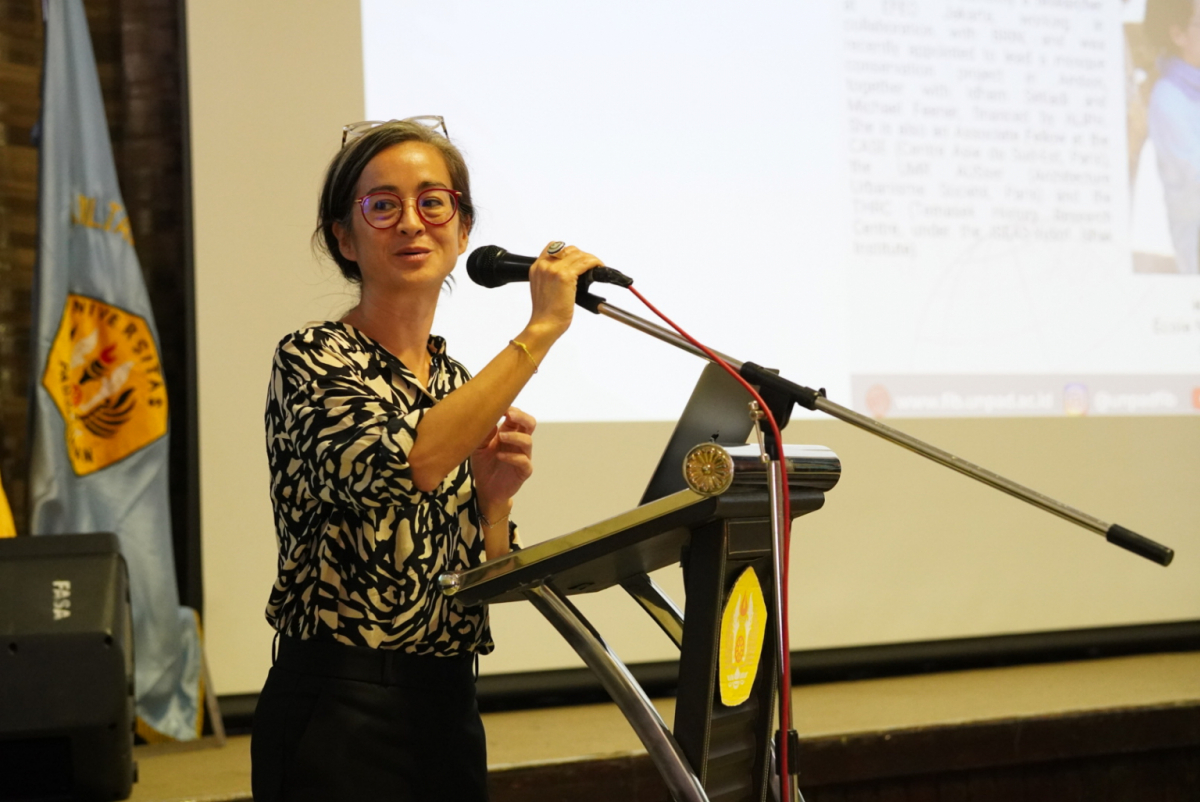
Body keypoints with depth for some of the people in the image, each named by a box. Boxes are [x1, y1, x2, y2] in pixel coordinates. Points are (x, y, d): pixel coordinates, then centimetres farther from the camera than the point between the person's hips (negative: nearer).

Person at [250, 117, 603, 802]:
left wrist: (493, 496, -6)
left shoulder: (457, 382, 11)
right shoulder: (312, 360, -8)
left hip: (449, 710, 7)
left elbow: (480, 584, 13)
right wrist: (539, 333, -25)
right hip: (340, 715, -6)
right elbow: (395, 468, -29)